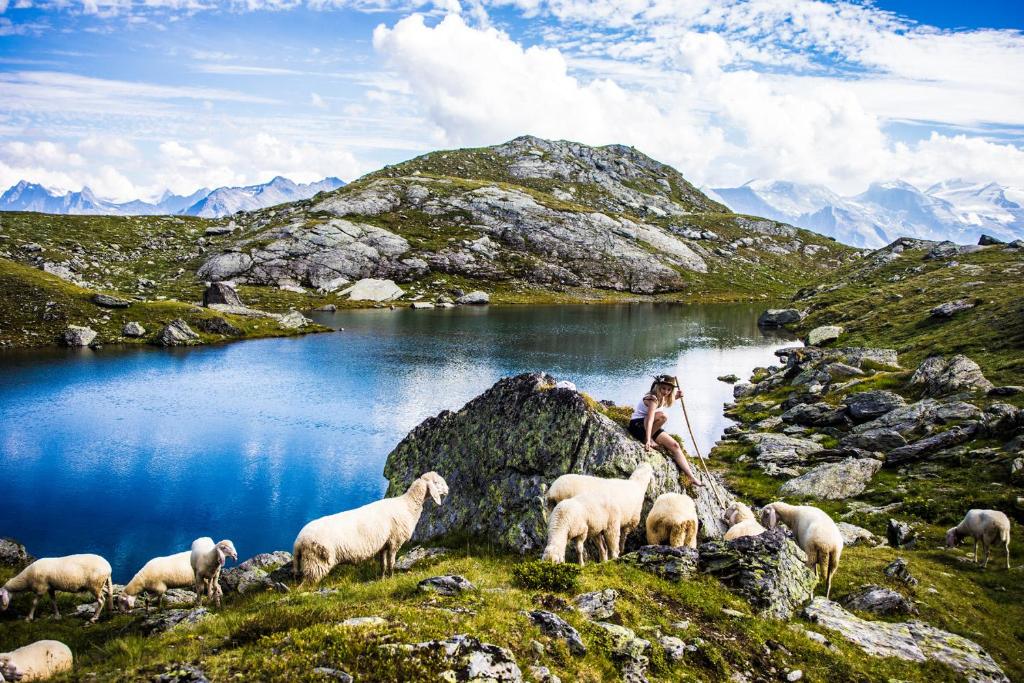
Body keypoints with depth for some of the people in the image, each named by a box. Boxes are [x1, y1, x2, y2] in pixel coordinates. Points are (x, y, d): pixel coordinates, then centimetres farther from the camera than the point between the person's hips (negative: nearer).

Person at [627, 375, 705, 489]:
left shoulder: (663, 398, 5)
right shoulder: (653, 398, -23)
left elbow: (669, 398, 34)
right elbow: (650, 419, -35)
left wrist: (676, 397, 13)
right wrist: (648, 440, -44)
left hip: (650, 427, 9)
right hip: (637, 424, -9)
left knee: (674, 445, -6)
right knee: (663, 416, -35)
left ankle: (690, 478, -7)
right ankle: (649, 439, -17)